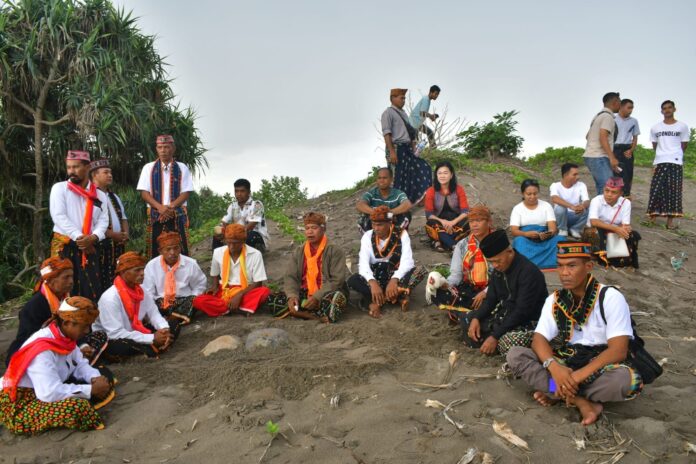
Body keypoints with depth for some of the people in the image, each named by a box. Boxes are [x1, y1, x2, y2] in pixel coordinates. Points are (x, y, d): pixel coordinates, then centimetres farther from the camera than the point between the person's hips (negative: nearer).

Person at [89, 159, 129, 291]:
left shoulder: (114, 197, 21)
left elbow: (123, 217, 25)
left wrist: (125, 234, 5)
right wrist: (112, 234, -17)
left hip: (118, 244, 8)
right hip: (100, 244, -8)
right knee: (101, 282, -7)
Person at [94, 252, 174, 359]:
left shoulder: (141, 291, -2)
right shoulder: (109, 298, -24)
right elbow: (116, 334, -29)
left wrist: (165, 329, -27)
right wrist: (152, 338, -29)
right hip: (111, 341, -6)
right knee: (124, 346, -40)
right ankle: (154, 348, -13)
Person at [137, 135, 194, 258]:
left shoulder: (182, 168, 6)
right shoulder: (148, 168, 7)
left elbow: (186, 192, 0)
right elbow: (144, 192, 1)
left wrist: (170, 207, -15)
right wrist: (160, 207, -15)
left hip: (178, 216, 0)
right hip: (155, 215, 1)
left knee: (180, 252, -2)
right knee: (156, 252, 1)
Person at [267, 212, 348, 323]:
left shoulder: (335, 251, -5)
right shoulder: (298, 252, 10)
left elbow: (337, 280, -13)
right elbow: (290, 277, 2)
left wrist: (317, 297, -25)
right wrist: (292, 296, -20)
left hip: (324, 296, -5)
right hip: (305, 295, 5)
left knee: (337, 298, -39)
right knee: (271, 300, -17)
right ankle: (318, 316, -24)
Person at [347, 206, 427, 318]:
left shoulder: (401, 234, -8)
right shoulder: (368, 236, -5)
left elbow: (407, 261, -21)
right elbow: (363, 263, -18)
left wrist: (394, 280, -39)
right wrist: (372, 282, -38)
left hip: (397, 278, -1)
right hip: (375, 278, 1)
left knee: (420, 270, -28)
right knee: (352, 280, -28)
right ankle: (399, 296, -29)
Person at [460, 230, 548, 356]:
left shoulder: (529, 272, -25)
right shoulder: (499, 269, 1)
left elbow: (522, 312, -28)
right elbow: (491, 299, 9)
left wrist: (495, 336, -29)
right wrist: (476, 318, -10)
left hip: (529, 321, -8)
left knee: (507, 342, -37)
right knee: (467, 320, 6)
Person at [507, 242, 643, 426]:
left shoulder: (611, 298, -12)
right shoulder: (555, 300, 1)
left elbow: (618, 350, -20)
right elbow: (539, 339, -6)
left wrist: (579, 375, -30)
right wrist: (554, 367, -29)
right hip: (566, 362, 4)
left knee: (626, 380, -38)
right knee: (515, 355, -19)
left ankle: (558, 393, -16)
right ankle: (582, 402, -22)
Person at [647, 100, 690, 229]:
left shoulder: (682, 126, 5)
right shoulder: (655, 128, 10)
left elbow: (684, 146, 10)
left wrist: (675, 155, 12)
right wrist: (663, 155, 10)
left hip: (676, 163, -1)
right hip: (659, 163, 1)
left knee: (674, 191, -2)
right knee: (656, 190, -3)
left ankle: (670, 220, 1)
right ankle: (653, 217, 4)